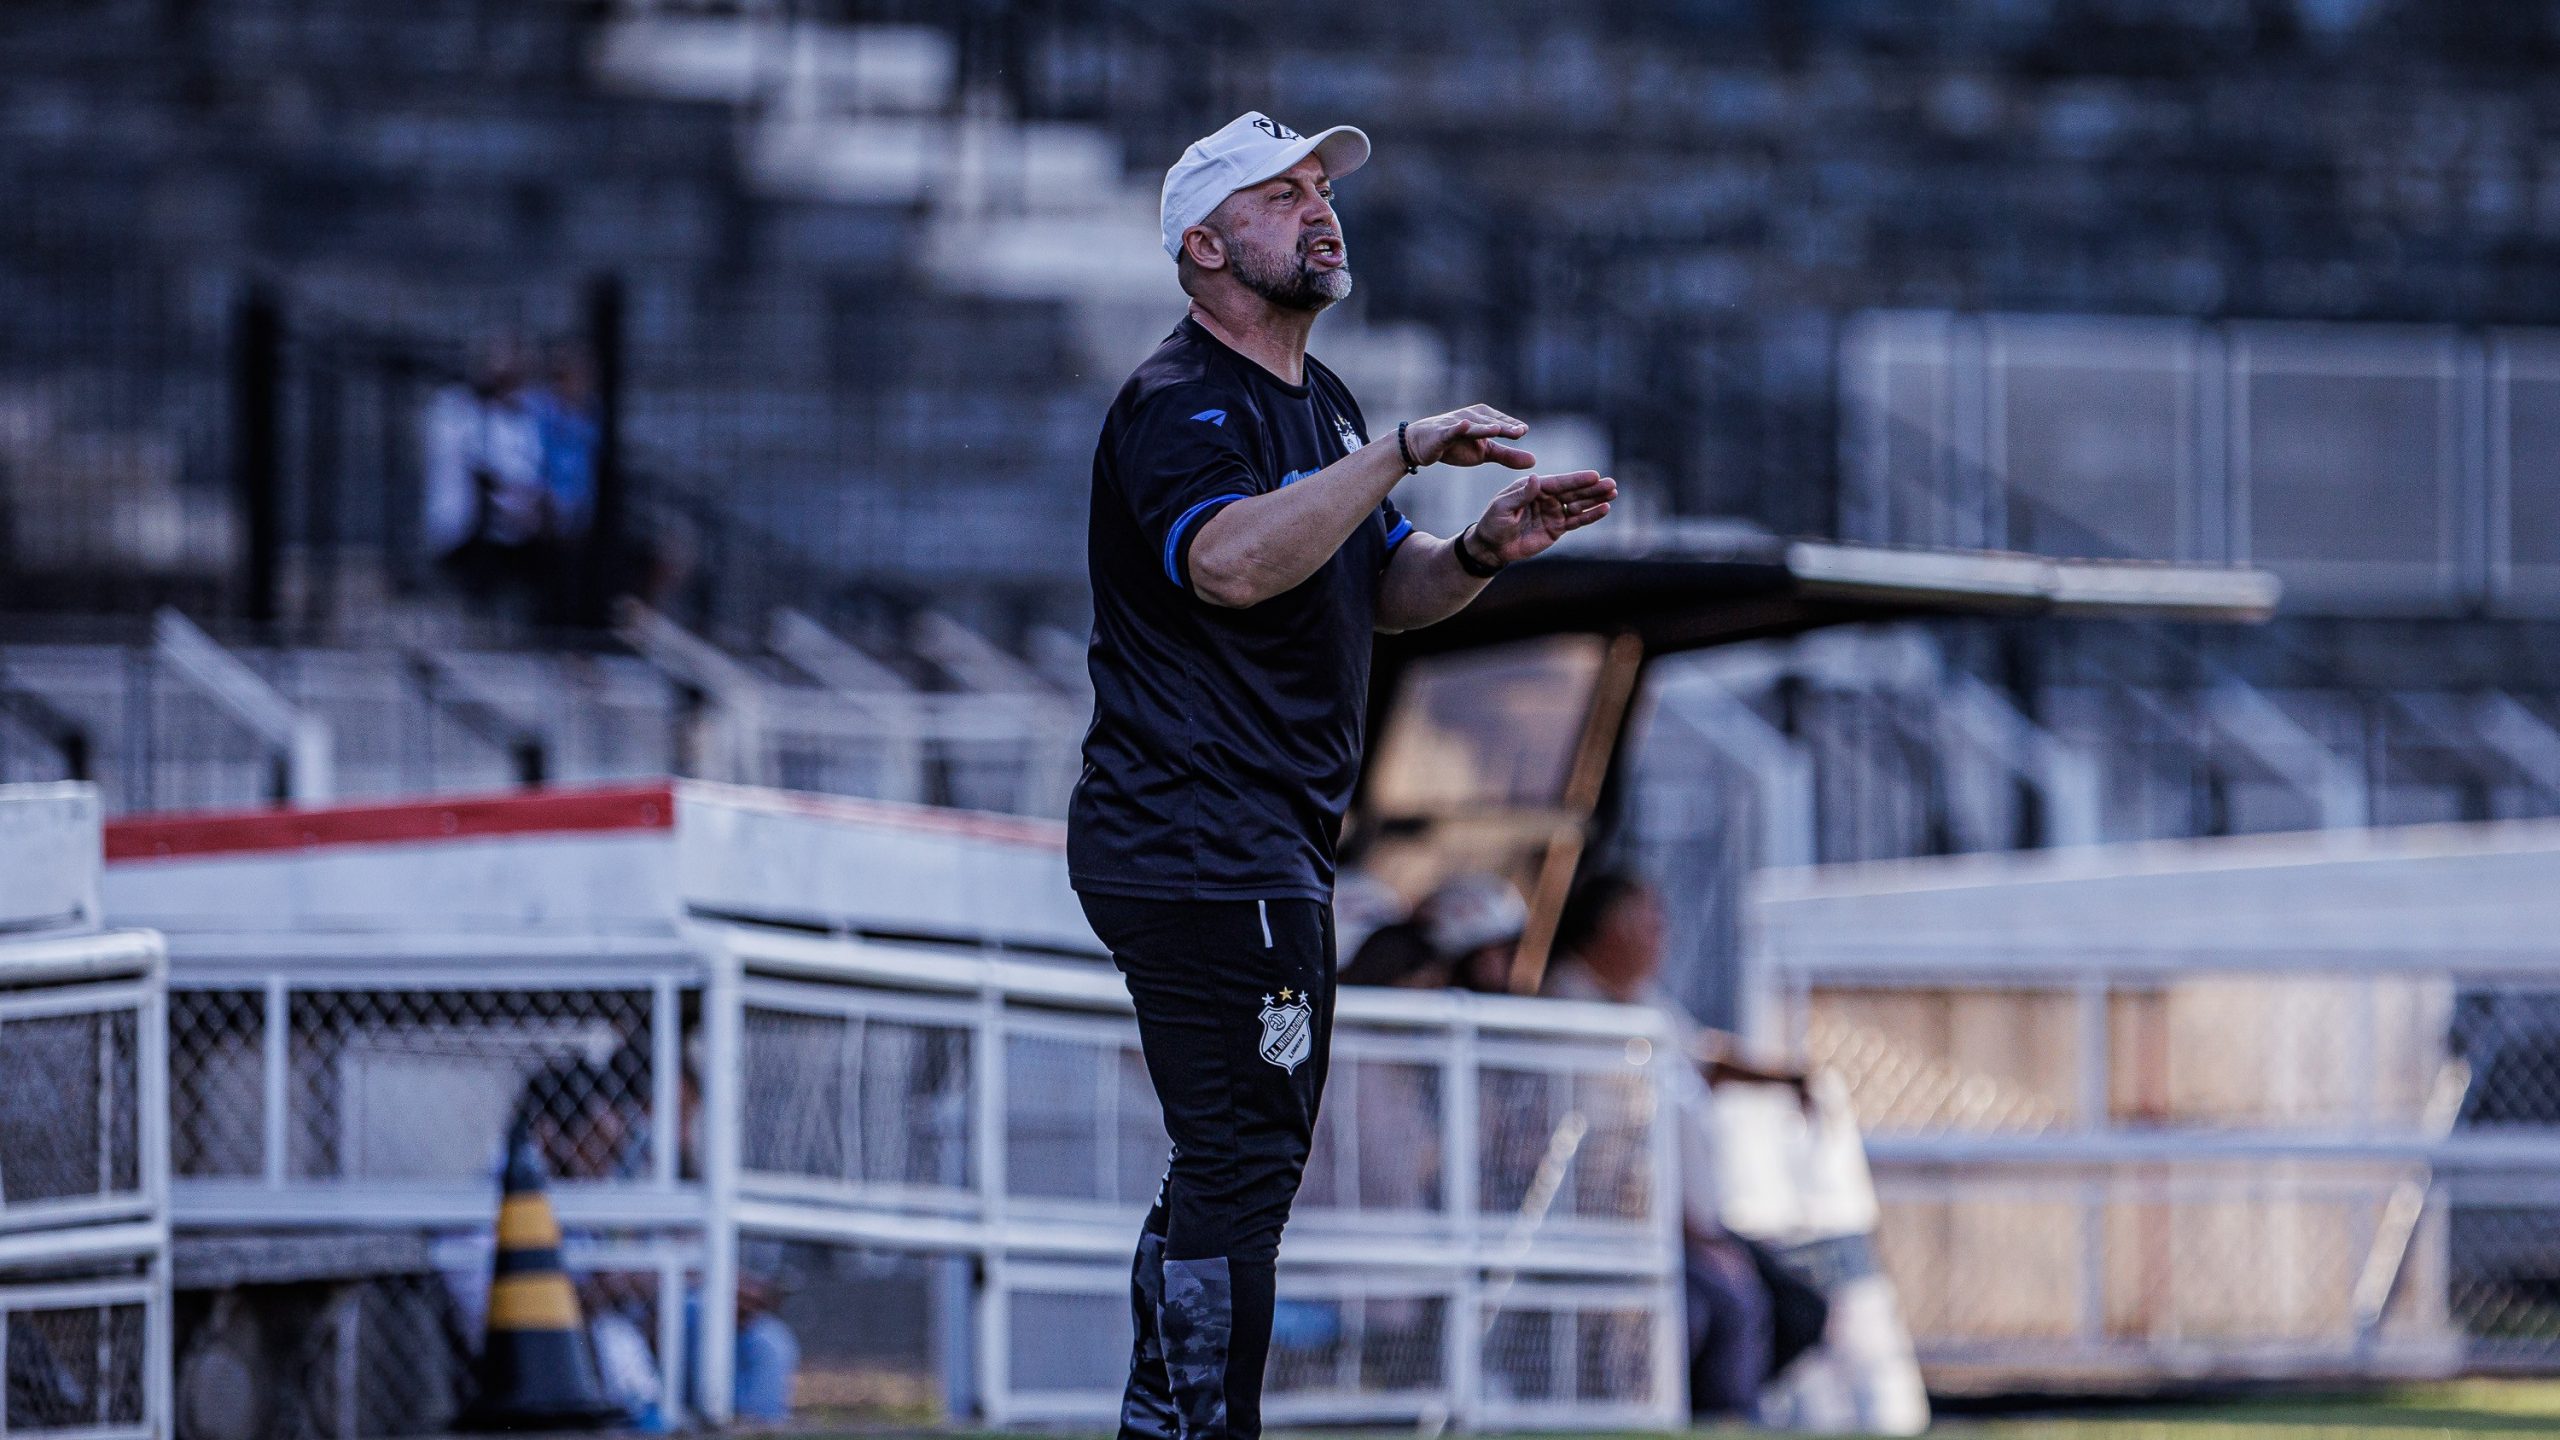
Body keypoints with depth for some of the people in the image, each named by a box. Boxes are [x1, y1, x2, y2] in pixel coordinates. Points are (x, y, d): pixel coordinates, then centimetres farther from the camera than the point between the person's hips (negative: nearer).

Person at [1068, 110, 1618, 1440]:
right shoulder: (1177, 405, -13)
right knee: (1241, 1161, -12)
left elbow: (1385, 590, 19)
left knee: (1236, 1160, 16)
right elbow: (1230, 560, -31)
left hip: (1266, 853, 11)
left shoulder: (1318, 404, 19)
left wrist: (1480, 553, -2)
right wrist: (1402, 450, -31)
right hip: (1198, 852, -11)